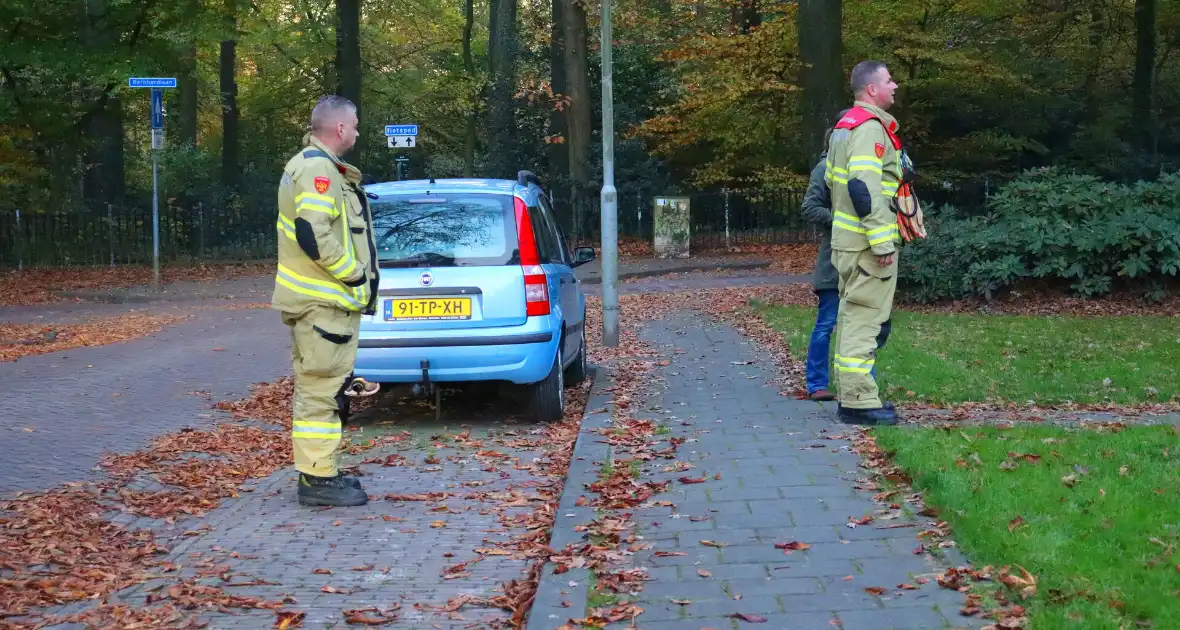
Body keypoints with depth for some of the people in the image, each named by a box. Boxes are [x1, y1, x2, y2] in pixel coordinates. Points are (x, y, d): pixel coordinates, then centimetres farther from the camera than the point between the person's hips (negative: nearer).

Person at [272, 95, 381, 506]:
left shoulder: (312, 165, 18)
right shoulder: (318, 169, -16)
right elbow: (314, 235, -26)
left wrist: (353, 277, 17)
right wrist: (356, 275, -16)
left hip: (320, 298, 11)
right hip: (324, 302, -11)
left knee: (320, 388, 16)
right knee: (320, 389, -7)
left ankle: (321, 472, 24)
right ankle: (318, 479, -3)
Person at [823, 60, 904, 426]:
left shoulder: (844, 127, 17)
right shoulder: (871, 129, -15)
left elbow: (832, 180, 23)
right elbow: (864, 188, -25)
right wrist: (883, 244, -24)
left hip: (845, 241, 10)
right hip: (867, 245, -10)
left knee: (853, 319, 15)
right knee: (865, 320, -7)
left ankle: (851, 395, 22)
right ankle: (860, 402, -5)